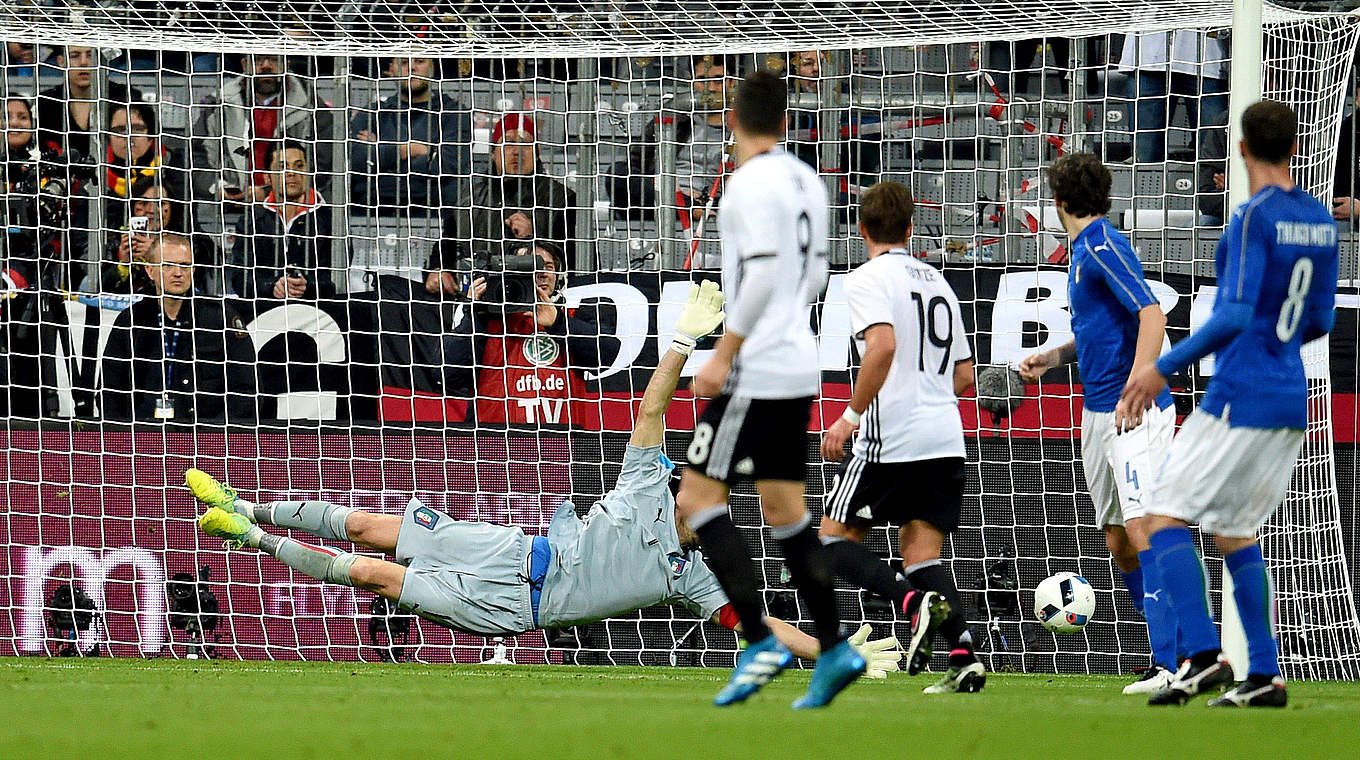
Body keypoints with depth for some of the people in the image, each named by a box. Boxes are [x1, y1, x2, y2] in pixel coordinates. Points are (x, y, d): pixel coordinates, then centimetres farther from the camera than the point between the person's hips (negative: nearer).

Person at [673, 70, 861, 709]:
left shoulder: (752, 182, -14)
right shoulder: (806, 182, 11)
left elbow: (763, 274, -21)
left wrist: (723, 355, -17)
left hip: (755, 370, -9)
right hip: (799, 369, 9)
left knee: (697, 499, -6)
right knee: (784, 512, 12)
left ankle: (759, 643, -14)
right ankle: (833, 650, 7)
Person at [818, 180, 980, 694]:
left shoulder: (868, 279, -5)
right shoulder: (936, 282, 19)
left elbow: (883, 346, -22)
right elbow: (964, 374, 20)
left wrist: (852, 415, -16)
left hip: (891, 440, -7)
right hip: (946, 437, 7)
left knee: (835, 540, 4)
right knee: (921, 551, 8)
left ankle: (914, 601, -22)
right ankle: (963, 653, -14)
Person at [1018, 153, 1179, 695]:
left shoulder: (1104, 245, -11)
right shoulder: (1084, 249, 18)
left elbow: (1152, 315, -20)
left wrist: (1135, 391, -26)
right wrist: (1050, 359, 17)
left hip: (1137, 413, -10)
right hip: (1098, 415, 10)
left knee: (1143, 529, -17)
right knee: (1118, 543, 11)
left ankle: (1169, 663, -22)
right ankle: (1168, 654, 17)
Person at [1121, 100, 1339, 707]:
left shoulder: (1255, 218, -15)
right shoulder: (1320, 220, 10)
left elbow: (1235, 316, -23)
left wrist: (1165, 368, -18)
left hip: (1239, 400, -8)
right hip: (1291, 402, 8)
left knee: (1165, 517, -2)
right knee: (1235, 533, 17)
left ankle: (1203, 654, -16)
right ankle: (1264, 675, 10)